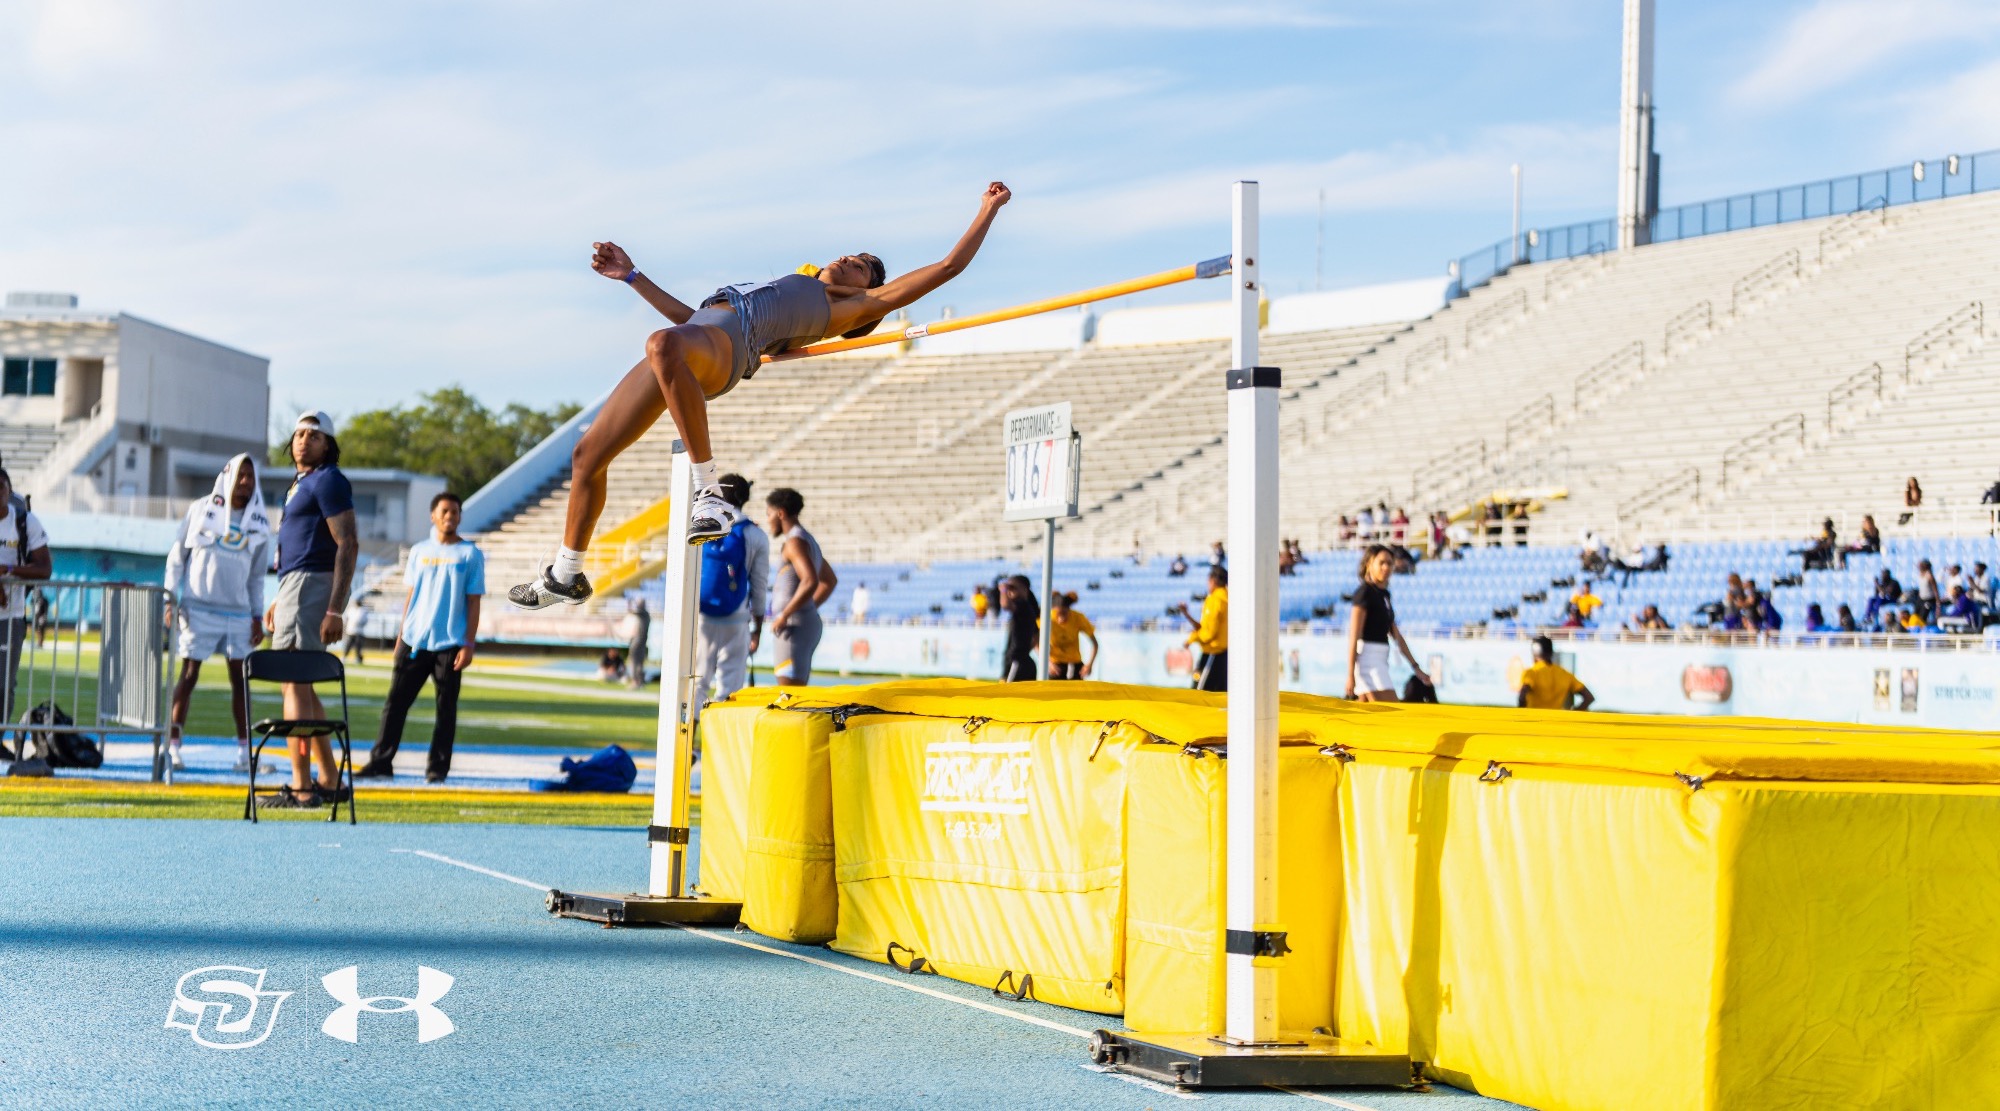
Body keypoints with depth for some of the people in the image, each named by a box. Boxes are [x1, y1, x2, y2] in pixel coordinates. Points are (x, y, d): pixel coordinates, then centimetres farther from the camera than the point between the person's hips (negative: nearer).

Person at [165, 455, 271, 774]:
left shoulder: (259, 522, 9)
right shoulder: (201, 510, 1)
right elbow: (177, 556, 5)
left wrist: (258, 616, 11)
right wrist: (171, 599, -2)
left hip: (238, 613, 3)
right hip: (199, 609, -3)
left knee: (241, 678, 2)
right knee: (188, 675, -3)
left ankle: (245, 750, 6)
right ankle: (172, 746, -2)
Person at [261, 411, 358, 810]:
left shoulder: (328, 481, -10)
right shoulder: (303, 483, 22)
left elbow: (347, 545, -18)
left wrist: (334, 609, -25)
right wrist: (281, 601, 26)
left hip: (312, 584, -11)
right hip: (297, 584, 11)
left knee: (295, 684, -12)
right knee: (300, 685, 15)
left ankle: (301, 788, -14)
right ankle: (330, 781, 19)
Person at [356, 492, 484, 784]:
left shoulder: (470, 554, 2)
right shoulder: (419, 551, 12)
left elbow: (473, 603, 0)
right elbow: (411, 595, 16)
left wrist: (468, 645, -7)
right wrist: (401, 635, 10)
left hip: (449, 644, -3)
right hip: (414, 640, 3)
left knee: (446, 708, 0)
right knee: (395, 702, -2)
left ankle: (438, 767, 6)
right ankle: (381, 761, 0)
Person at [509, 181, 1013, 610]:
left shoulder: (851, 306, 17)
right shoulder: (787, 293, 39)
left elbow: (947, 267, 16)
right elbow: (691, 319, 43)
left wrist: (989, 209, 24)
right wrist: (633, 277, 44)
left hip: (725, 344, -8)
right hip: (695, 336, 8)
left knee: (665, 345, -44)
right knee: (588, 455, 5)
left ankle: (710, 491, -36)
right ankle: (566, 573, 20)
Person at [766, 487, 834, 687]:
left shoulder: (795, 541, -12)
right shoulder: (808, 540, 19)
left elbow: (810, 581, -26)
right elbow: (830, 581, 32)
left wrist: (784, 616, -21)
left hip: (794, 626, -10)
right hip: (809, 623, 10)